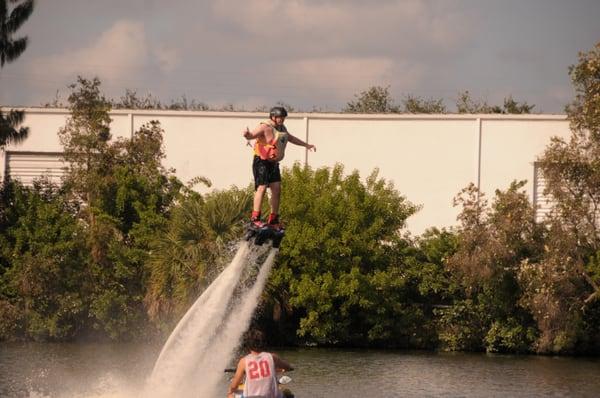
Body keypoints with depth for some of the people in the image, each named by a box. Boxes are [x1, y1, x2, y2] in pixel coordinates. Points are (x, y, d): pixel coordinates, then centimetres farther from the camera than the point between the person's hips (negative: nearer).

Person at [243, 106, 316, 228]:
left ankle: (273, 220, 13)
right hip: (262, 162, -8)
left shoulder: (281, 128, 12)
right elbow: (252, 135, -32)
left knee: (276, 190, 5)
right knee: (261, 188, -16)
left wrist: (306, 145, 37)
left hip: (273, 163, 8)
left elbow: (291, 138, 31)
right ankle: (255, 218, -18)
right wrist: (247, 134, -56)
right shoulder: (265, 128, -16)